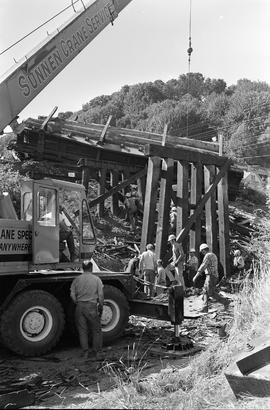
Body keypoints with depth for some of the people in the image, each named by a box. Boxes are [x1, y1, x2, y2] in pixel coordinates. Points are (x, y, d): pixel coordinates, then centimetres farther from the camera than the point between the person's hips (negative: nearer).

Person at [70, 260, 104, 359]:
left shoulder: (77, 279, 4)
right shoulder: (96, 279, -2)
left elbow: (72, 295, 0)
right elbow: (100, 295, -4)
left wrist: (77, 303, 13)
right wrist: (101, 307, 5)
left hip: (80, 306, 2)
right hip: (92, 306, -2)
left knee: (82, 330, 10)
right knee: (96, 330, 11)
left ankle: (85, 352, 12)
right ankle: (97, 351, 16)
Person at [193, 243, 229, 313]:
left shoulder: (207, 256, -13)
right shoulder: (213, 255, 18)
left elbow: (202, 267, -18)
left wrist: (196, 276, -17)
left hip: (210, 276, -10)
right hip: (215, 276, 10)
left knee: (211, 293, -7)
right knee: (205, 291, 9)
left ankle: (225, 301, -4)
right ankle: (205, 308, 6)